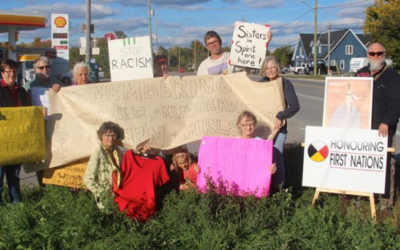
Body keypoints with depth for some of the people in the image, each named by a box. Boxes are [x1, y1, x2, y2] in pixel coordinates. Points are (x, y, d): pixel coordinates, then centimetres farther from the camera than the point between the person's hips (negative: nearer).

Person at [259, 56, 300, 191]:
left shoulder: (285, 84, -6)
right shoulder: (262, 83, 10)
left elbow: (295, 106, -14)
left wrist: (280, 116, -21)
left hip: (278, 127, -5)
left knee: (276, 158, -6)